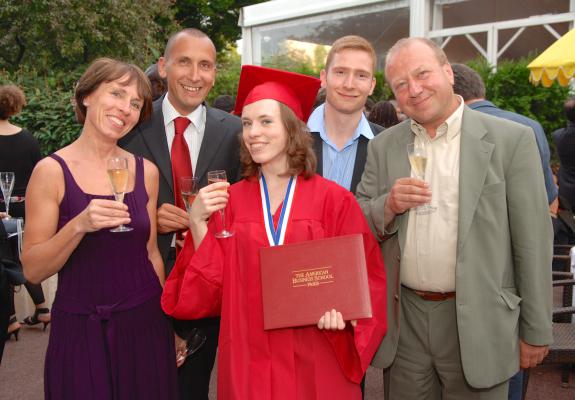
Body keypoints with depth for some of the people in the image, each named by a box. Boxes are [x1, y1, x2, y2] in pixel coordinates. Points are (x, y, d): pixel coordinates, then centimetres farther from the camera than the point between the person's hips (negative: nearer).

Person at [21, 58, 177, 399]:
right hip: (81, 332, -3)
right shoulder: (52, 171, -9)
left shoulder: (146, 171, 1)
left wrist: (171, 322, 11)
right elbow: (33, 270, -9)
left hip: (145, 325, 3)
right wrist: (79, 225, -25)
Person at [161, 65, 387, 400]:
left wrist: (341, 309, -20)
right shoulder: (228, 200, -1)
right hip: (249, 362, 2)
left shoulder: (334, 200, -8)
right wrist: (198, 222, -13)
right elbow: (210, 287, -2)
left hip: (315, 363, -1)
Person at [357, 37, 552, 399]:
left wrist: (536, 331, -3)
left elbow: (532, 241, -5)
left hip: (477, 323, -3)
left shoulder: (511, 139, -7)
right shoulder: (383, 147, 3)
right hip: (404, 320, 3)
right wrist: (388, 205, -15)